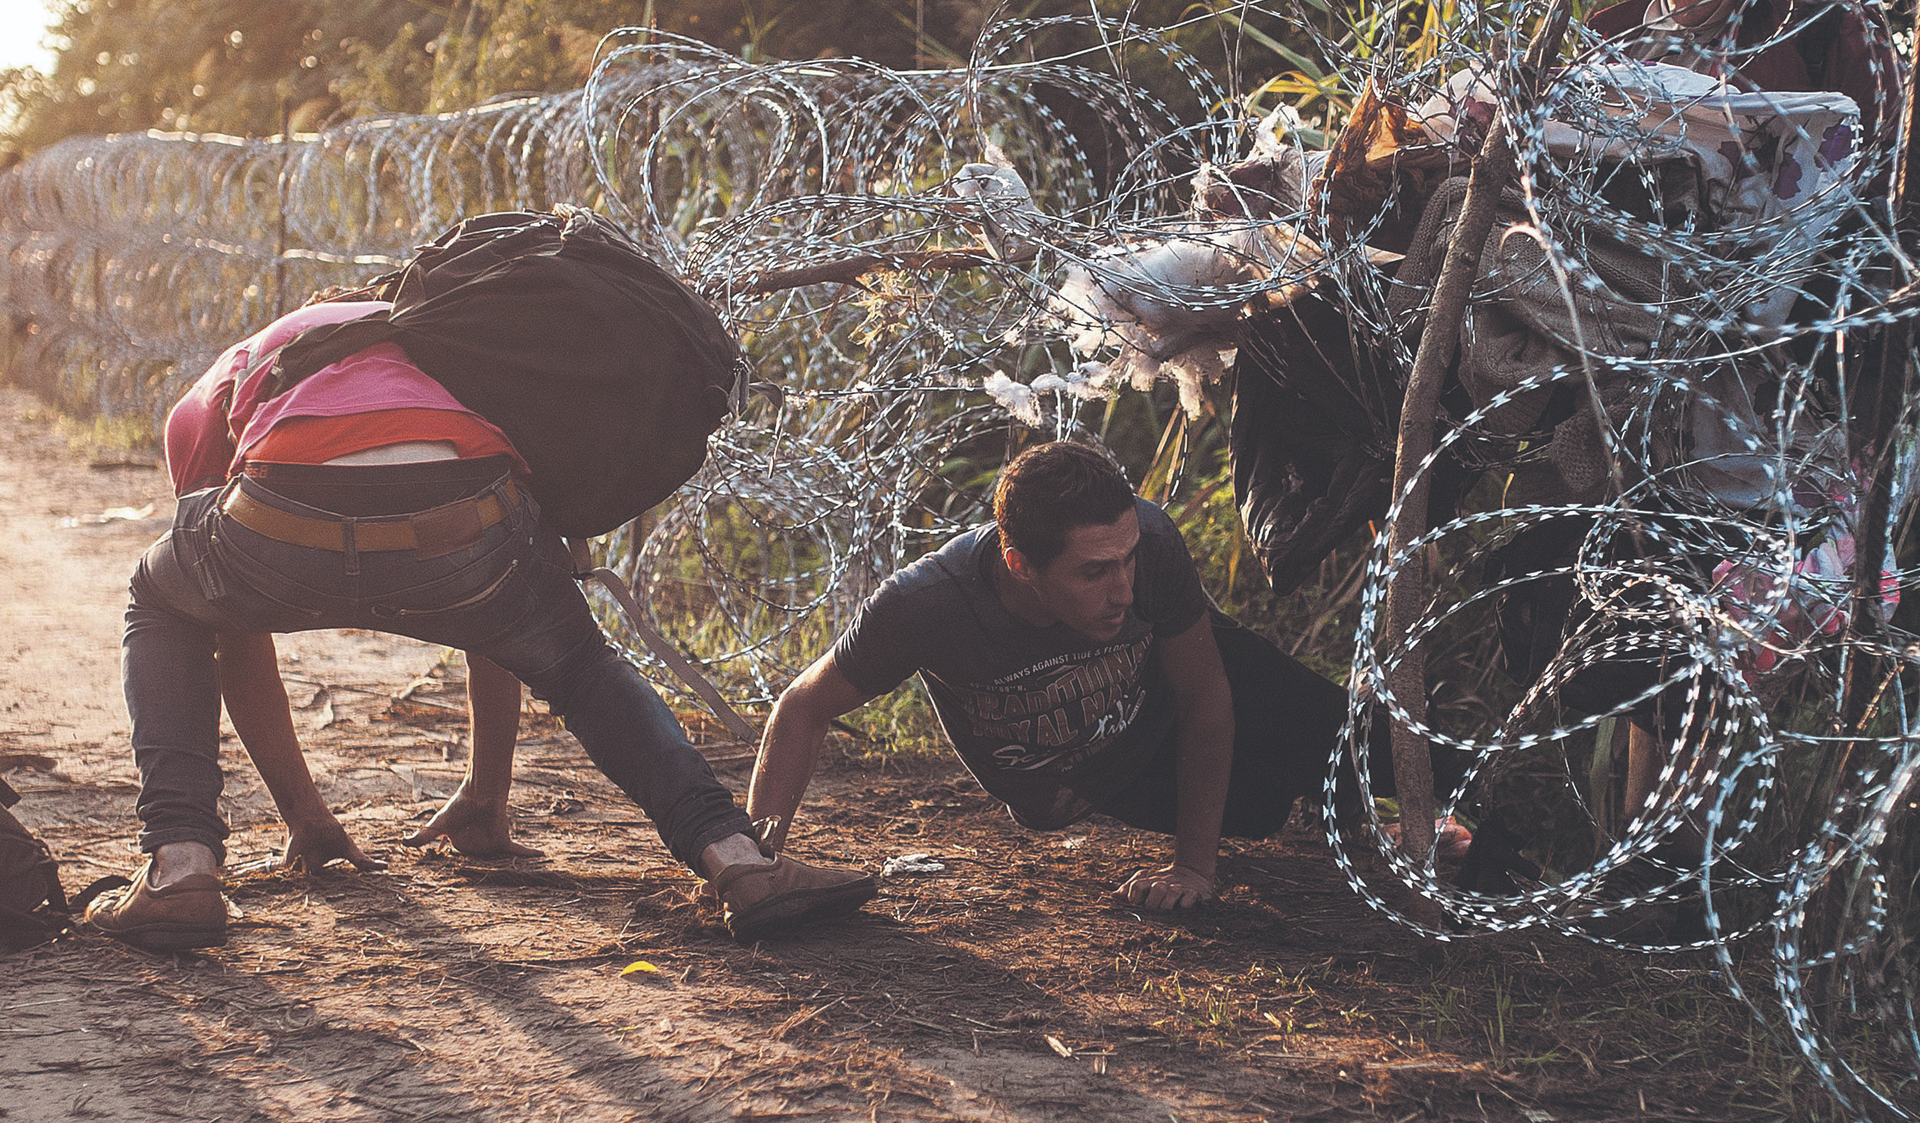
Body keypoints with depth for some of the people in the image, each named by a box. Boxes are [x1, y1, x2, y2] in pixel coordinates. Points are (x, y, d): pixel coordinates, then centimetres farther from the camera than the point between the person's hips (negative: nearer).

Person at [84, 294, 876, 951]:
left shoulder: (229, 379, 42)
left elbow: (236, 634, 47)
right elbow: (503, 621, 50)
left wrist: (302, 813, 56)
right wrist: (487, 792, 62)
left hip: (283, 533, -1)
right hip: (460, 531, 1)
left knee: (162, 611, 36)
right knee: (584, 670, 34)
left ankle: (180, 866, 16)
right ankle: (736, 857, 11)